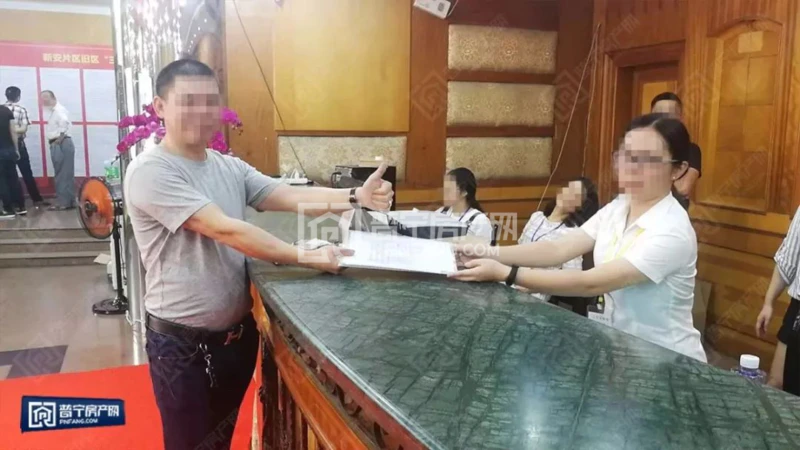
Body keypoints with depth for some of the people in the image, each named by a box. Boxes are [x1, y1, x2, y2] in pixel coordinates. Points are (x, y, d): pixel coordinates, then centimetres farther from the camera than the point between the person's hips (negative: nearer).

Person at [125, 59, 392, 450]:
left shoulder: (230, 167, 3)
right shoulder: (150, 171, -19)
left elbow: (293, 197, -8)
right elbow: (225, 230, -26)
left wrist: (356, 197, -25)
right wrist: (306, 257, -29)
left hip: (238, 333, 7)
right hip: (183, 343, -6)